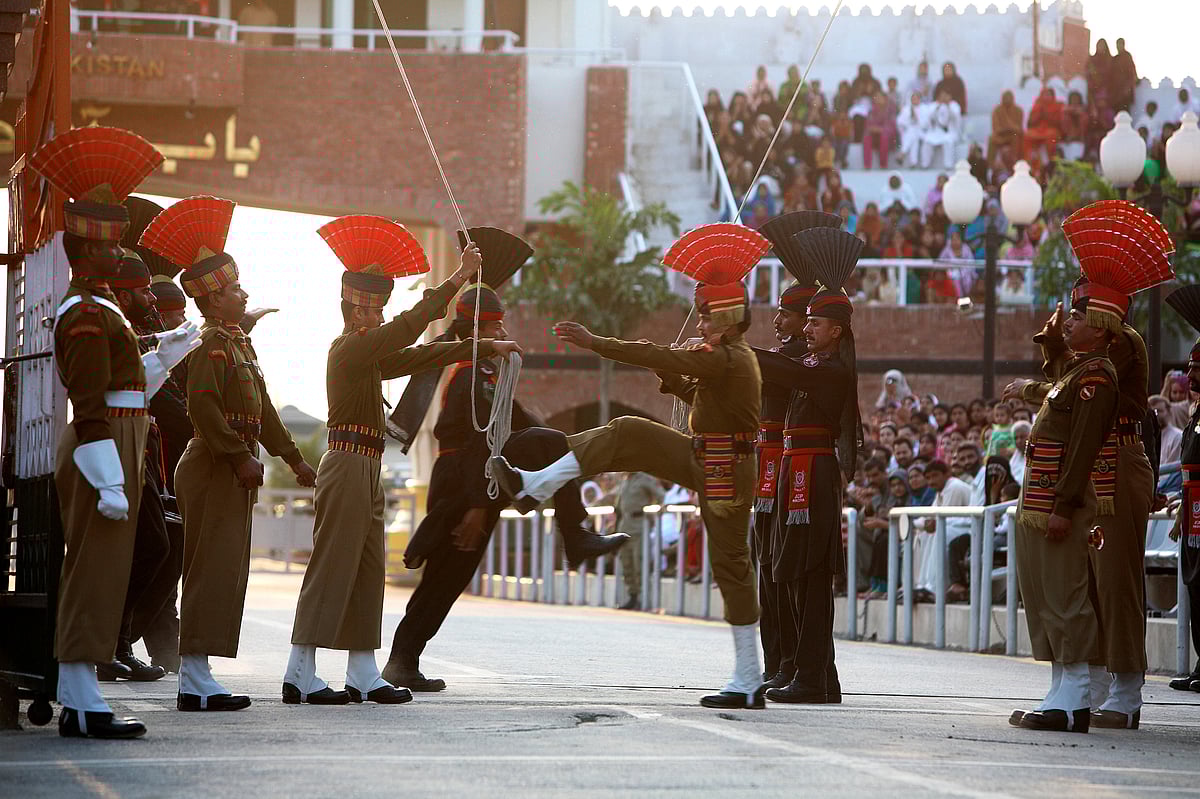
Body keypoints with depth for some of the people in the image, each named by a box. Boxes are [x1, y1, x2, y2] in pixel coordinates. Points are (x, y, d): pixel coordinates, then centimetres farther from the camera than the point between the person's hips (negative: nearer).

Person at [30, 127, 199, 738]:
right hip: (103, 456, -10)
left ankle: (76, 702, 13)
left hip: (113, 450, 10)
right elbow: (91, 408, -21)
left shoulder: (96, 309, 19)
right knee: (94, 577, -10)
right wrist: (110, 482, -24)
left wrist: (165, 355, 19)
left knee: (93, 580, 10)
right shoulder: (87, 315, -14)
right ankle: (85, 706, -10)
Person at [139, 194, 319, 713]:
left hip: (234, 471, 10)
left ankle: (197, 677, 13)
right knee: (213, 568, -11)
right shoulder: (212, 345, -13)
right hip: (214, 469, -10)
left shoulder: (240, 343, 18)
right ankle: (195, 681, -12)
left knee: (224, 571, 10)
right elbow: (202, 405, -24)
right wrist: (241, 456, -24)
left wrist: (292, 457, 24)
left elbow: (261, 409, 25)